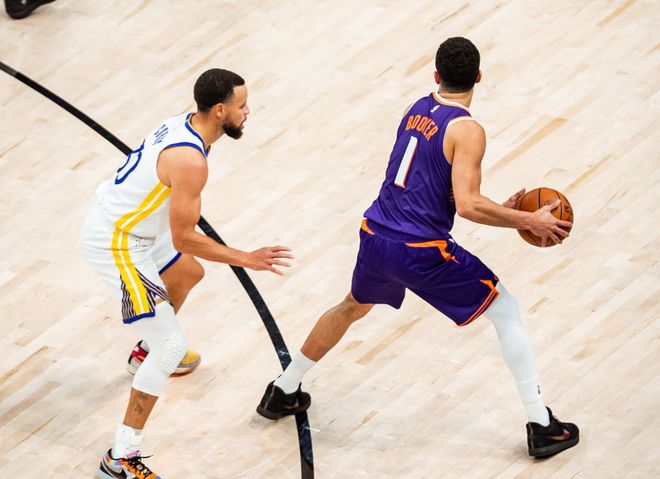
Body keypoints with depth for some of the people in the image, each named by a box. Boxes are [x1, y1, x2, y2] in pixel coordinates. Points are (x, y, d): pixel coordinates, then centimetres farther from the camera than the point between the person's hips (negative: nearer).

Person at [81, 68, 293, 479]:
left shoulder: (183, 125, 1)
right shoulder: (190, 161, -28)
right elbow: (183, 238, -24)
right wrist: (247, 259, -18)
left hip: (126, 225, 10)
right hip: (115, 245, -10)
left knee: (189, 273, 34)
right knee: (172, 346, -12)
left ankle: (152, 352, 58)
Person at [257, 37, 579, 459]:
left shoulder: (417, 110, 11)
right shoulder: (467, 130, -13)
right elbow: (468, 205, -23)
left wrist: (499, 209, 20)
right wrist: (528, 221, -14)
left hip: (376, 237, 7)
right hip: (422, 252, -7)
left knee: (353, 307, 35)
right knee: (505, 310, 8)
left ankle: (282, 393, 44)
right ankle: (542, 427, 6)